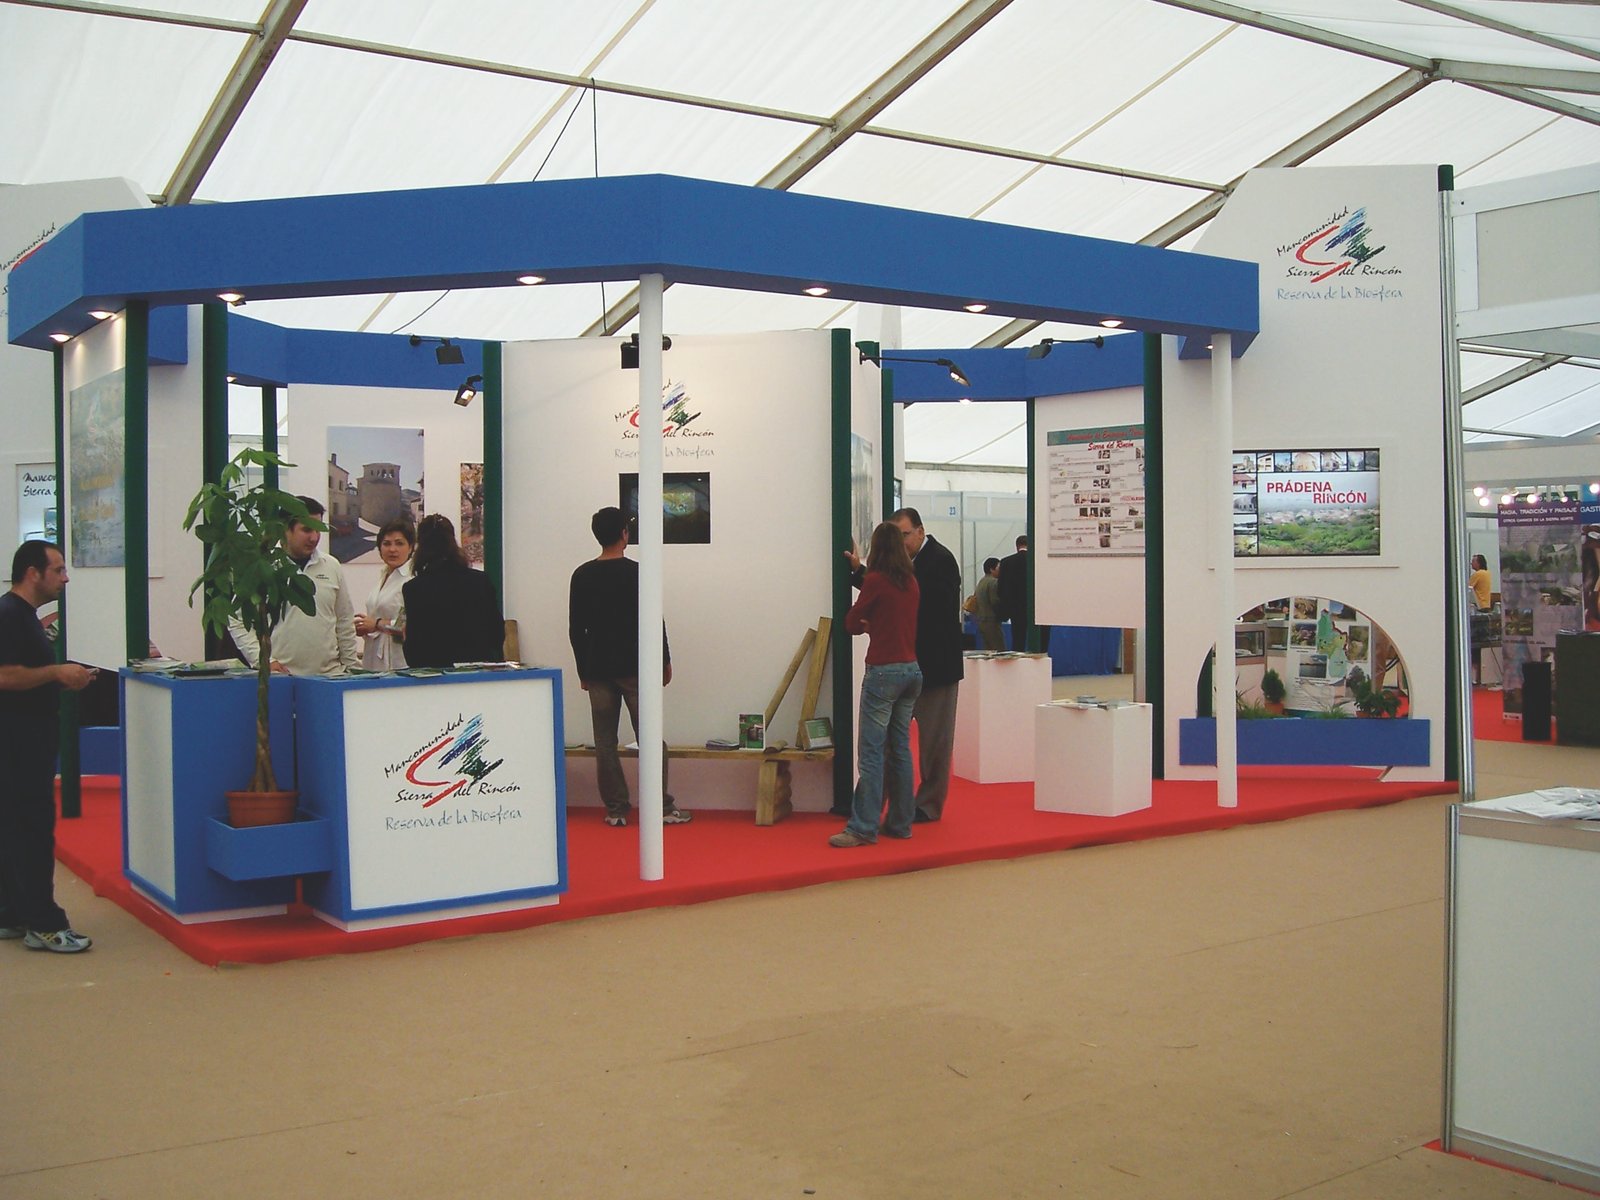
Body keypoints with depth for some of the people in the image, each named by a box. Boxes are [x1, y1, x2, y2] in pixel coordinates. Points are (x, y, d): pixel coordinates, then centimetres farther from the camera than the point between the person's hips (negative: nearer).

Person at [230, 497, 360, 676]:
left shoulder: (332, 567, 10)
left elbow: (345, 624, 14)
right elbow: (237, 622, 1)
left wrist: (353, 668, 11)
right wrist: (263, 660, -8)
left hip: (330, 675, 3)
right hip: (280, 677, -3)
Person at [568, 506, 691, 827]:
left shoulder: (582, 575, 3)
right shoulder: (637, 573, -7)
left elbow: (575, 629, 5)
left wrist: (583, 670, 14)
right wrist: (664, 661, 6)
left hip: (598, 669, 3)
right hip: (635, 668, -3)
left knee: (605, 742, 6)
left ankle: (615, 810, 8)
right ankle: (663, 808, 2)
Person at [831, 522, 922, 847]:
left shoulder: (875, 580, -9)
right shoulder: (910, 582, 9)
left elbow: (851, 622, 1)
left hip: (884, 671, -7)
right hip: (912, 670, 7)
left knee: (872, 751, -6)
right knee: (900, 748, 12)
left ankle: (863, 828, -7)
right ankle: (901, 822, 16)